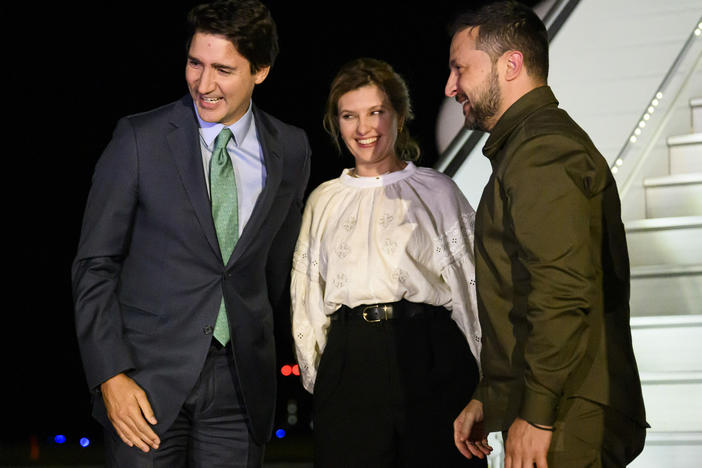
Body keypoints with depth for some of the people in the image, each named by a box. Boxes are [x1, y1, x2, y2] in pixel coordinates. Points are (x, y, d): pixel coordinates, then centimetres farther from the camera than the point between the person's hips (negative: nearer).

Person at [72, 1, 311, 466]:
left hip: (241, 382, 2)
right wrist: (110, 374, -11)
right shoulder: (140, 138, -4)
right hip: (148, 376, -2)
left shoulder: (291, 149, 4)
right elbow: (94, 264, -4)